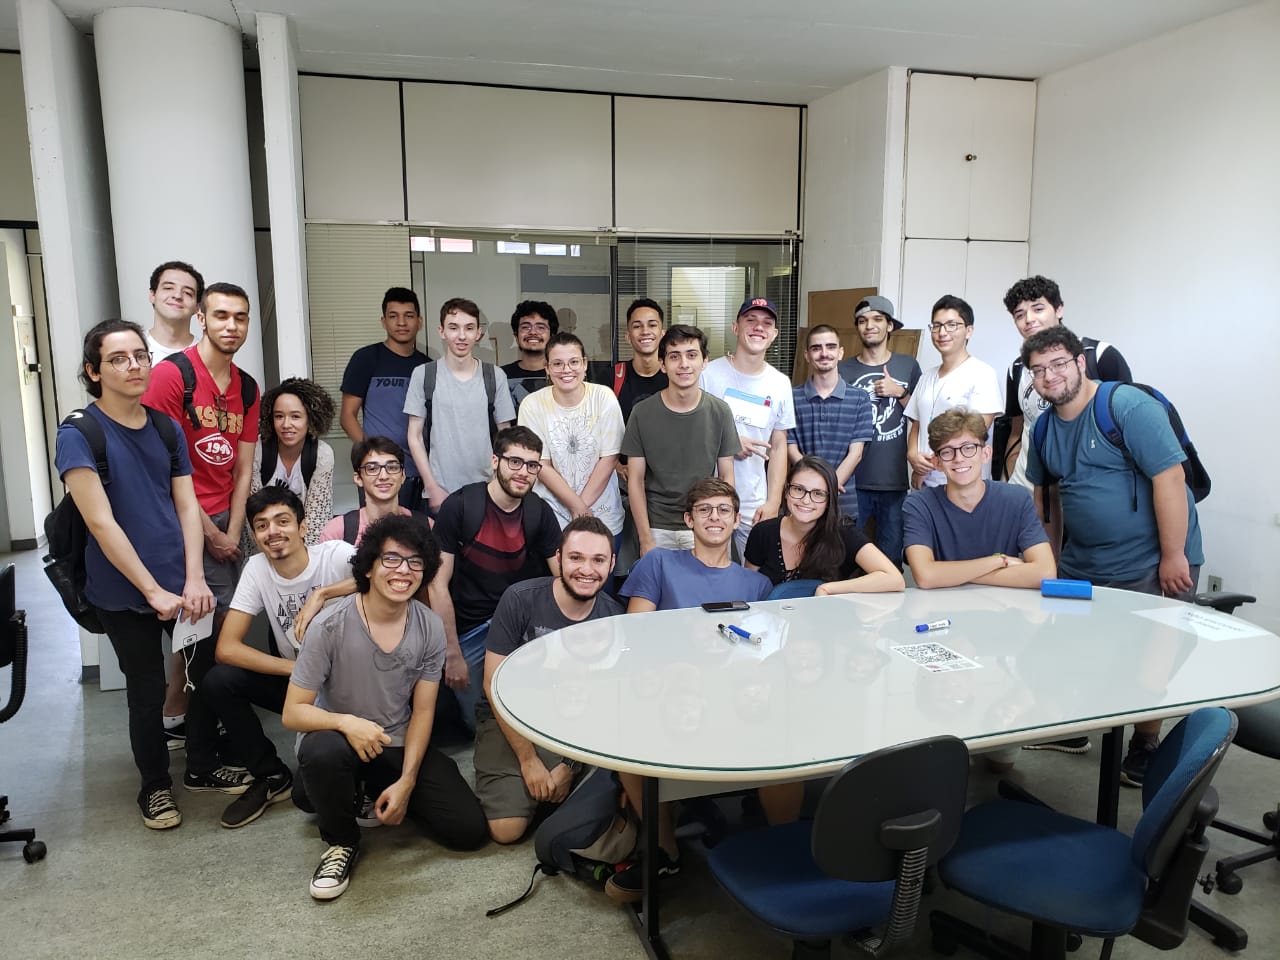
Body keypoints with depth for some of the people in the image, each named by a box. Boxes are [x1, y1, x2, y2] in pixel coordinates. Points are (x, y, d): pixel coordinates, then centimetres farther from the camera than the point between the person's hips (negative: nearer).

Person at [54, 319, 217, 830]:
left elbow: (187, 506, 2)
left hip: (182, 583, 4)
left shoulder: (167, 428, 4)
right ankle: (155, 785, 30)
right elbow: (101, 523, -16)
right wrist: (154, 590, -18)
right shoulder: (79, 435, -11)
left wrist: (195, 579, -10)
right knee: (147, 693, 8)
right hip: (124, 593, -4)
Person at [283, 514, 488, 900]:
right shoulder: (330, 627, -19)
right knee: (321, 750, -40)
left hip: (400, 745, 3)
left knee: (470, 829, -9)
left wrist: (406, 782, -13)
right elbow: (293, 712, -16)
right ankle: (341, 843, -9)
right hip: (340, 739, -3)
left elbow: (422, 712, -3)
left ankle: (379, 792, 18)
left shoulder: (430, 628, -9)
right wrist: (346, 722, -35)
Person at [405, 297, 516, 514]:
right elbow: (415, 437, 2)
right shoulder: (423, 375, 0)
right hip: (440, 492, -1)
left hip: (486, 490, 1)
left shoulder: (495, 376, 3)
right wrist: (432, 488, -5)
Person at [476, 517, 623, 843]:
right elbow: (495, 684, -13)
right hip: (508, 720, -3)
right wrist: (528, 760, -14)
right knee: (506, 830, -18)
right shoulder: (520, 600, -16)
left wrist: (571, 764, -14)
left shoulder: (613, 616, -8)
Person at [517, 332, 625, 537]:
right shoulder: (532, 405, -7)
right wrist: (578, 507, -11)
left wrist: (583, 505, -10)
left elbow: (609, 458, -7)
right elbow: (542, 466, -7)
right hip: (552, 516, 0)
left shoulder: (604, 397, -7)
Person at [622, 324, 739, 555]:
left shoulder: (720, 412, -3)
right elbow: (636, 480, -3)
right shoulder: (642, 413, -6)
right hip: (657, 529, 0)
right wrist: (645, 539, -7)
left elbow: (726, 477, 2)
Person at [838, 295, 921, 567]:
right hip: (853, 480, 0)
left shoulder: (908, 366, 6)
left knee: (892, 557, 9)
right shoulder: (843, 370, 3)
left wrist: (899, 392, -8)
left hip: (896, 480, 1)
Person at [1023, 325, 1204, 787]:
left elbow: (1169, 477, -21)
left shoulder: (1129, 406, -17)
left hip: (1150, 565, -6)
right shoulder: (1045, 427, 6)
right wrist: (1051, 554, 18)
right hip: (1081, 566, 7)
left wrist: (1174, 556, -21)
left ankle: (1145, 748, 24)